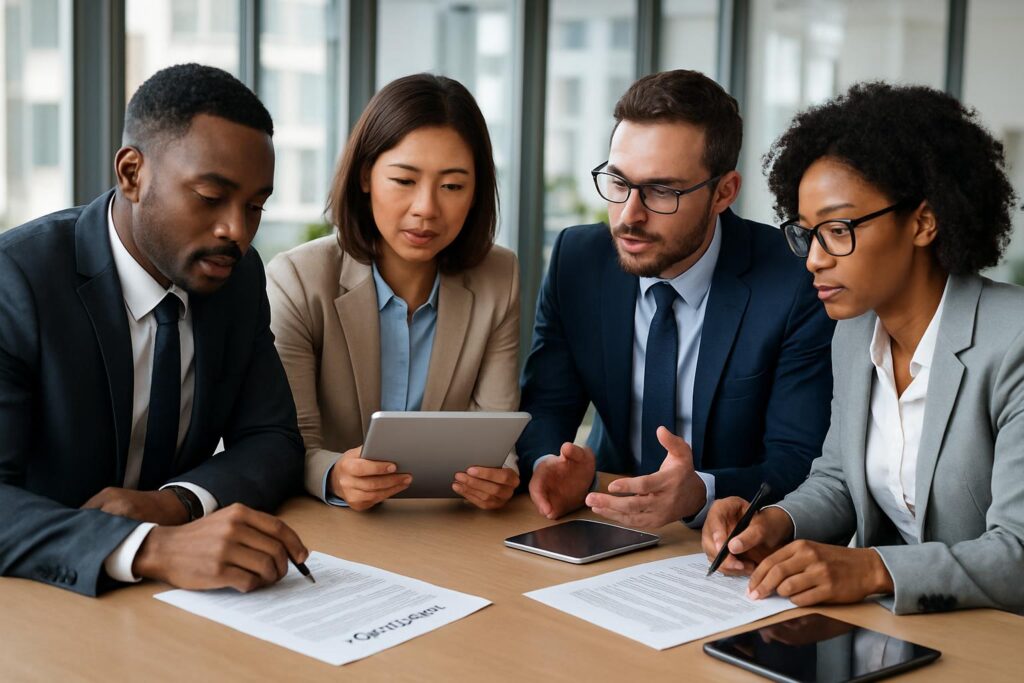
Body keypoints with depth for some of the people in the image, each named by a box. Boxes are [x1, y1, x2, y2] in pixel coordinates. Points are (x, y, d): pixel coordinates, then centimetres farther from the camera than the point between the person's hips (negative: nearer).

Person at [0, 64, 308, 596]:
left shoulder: (240, 274, 0)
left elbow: (272, 440, 4)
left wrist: (176, 503, -15)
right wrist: (153, 549, -38)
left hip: (180, 601, 4)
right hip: (44, 595, -4)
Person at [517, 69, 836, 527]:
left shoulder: (796, 285, -15)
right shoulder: (576, 260, -3)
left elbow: (799, 466, -16)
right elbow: (545, 408, 1)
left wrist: (699, 494, -36)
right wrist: (549, 463, -23)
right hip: (610, 532, 2)